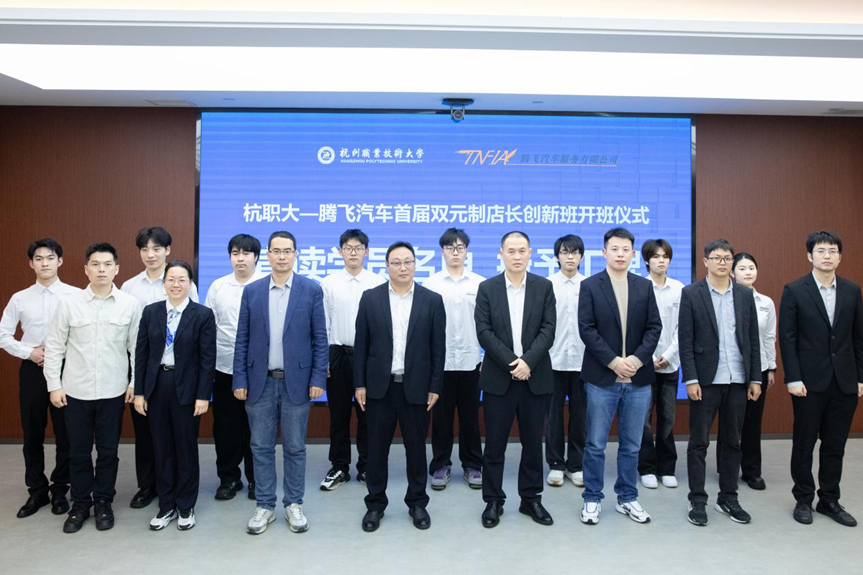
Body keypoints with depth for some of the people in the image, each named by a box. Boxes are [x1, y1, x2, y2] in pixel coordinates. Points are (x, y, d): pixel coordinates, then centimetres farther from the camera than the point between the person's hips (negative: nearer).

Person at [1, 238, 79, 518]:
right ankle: (37, 492, 28)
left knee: (65, 434, 7)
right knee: (32, 435, 12)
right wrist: (29, 352, -8)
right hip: (32, 370, 3)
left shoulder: (75, 295, -6)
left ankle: (60, 491, 24)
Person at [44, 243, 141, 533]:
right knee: (78, 451, 11)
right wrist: (54, 385, -1)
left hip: (113, 391, 0)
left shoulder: (130, 304, -3)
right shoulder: (68, 303, -2)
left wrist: (135, 382, 0)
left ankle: (103, 502, 27)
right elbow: (54, 346, 2)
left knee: (108, 451, 10)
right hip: (76, 391, 1)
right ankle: (80, 503, 28)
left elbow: (136, 347, 1)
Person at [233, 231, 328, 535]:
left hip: (296, 381, -1)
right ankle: (265, 506, 24)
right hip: (260, 382, 2)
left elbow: (320, 338, -1)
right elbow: (242, 339, 5)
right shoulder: (251, 291, 4)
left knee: (294, 447, 8)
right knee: (261, 447, 9)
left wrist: (318, 379, -7)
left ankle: (294, 504, 24)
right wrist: (239, 380, 0)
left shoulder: (311, 289, -1)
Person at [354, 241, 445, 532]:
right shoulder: (370, 298, 2)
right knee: (377, 448, 9)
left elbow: (438, 347, 0)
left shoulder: (432, 300, 0)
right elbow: (361, 344, 2)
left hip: (416, 387, 0)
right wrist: (359, 384, -2)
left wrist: (435, 387, -4)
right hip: (379, 386, 1)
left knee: (416, 448, 10)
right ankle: (375, 504, 24)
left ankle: (417, 503, 27)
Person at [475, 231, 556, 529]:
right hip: (498, 378, -1)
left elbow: (548, 330, -4)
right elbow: (484, 332, -6)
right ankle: (493, 501, 19)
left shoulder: (544, 287, 4)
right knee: (494, 445, 5)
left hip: (536, 378, 1)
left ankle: (531, 499, 26)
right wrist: (512, 363, -15)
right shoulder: (487, 288, 2)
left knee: (533, 443, 11)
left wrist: (528, 361, -17)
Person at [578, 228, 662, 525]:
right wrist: (614, 362, -14)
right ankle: (592, 499, 18)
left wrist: (637, 359, -11)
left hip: (638, 378, 3)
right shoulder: (590, 286, -1)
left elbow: (654, 327, 3)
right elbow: (586, 329, -7)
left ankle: (627, 498, 26)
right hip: (602, 378, -3)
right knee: (595, 444, 4)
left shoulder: (645, 286, 9)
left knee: (632, 445, 12)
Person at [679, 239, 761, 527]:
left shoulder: (745, 295, 8)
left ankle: (728, 498, 25)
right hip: (706, 379, -4)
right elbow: (685, 340, -6)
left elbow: (753, 339, 8)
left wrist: (755, 378, 4)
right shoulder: (691, 293, -3)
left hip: (738, 380, 4)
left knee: (732, 442, 12)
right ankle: (697, 501, 14)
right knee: (699, 443, 4)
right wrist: (691, 379, -12)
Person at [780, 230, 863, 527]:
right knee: (804, 444, 7)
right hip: (810, 381, -3)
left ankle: (829, 500, 25)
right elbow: (787, 338, -7)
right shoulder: (794, 291, -5)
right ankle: (803, 500, 21)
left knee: (835, 445, 11)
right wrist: (793, 379, -12)